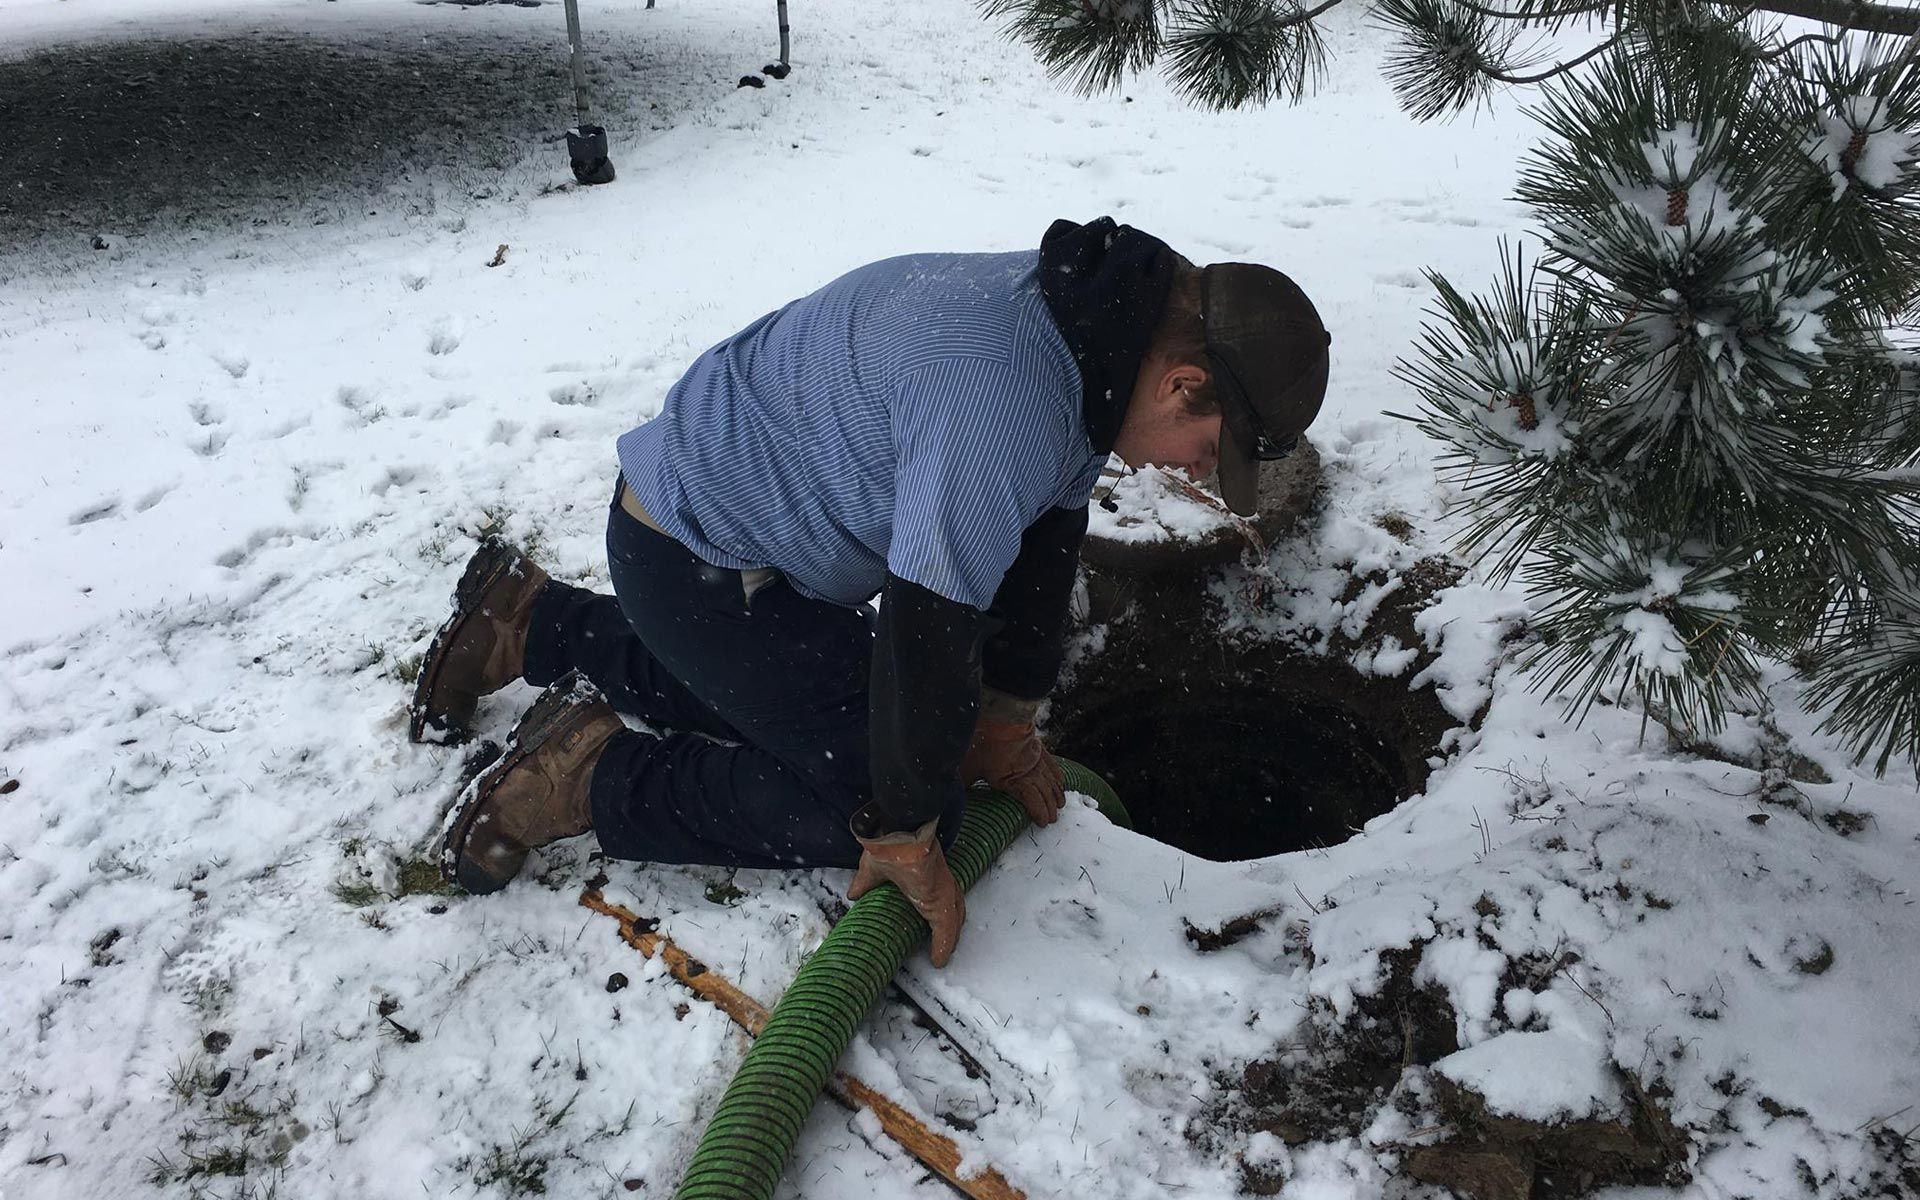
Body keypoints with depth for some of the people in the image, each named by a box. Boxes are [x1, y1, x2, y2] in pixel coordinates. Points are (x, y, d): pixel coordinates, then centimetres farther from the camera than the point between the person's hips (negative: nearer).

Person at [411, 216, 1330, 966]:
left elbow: (1042, 546, 7)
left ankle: (529, 622, 34)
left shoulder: (1093, 333, -2)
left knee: (771, 703, 30)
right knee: (868, 793, -9)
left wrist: (1006, 724, 13)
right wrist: (903, 838, -15)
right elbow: (927, 636, -29)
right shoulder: (1004, 403, -35)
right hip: (699, 558, -10)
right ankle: (591, 775, -3)